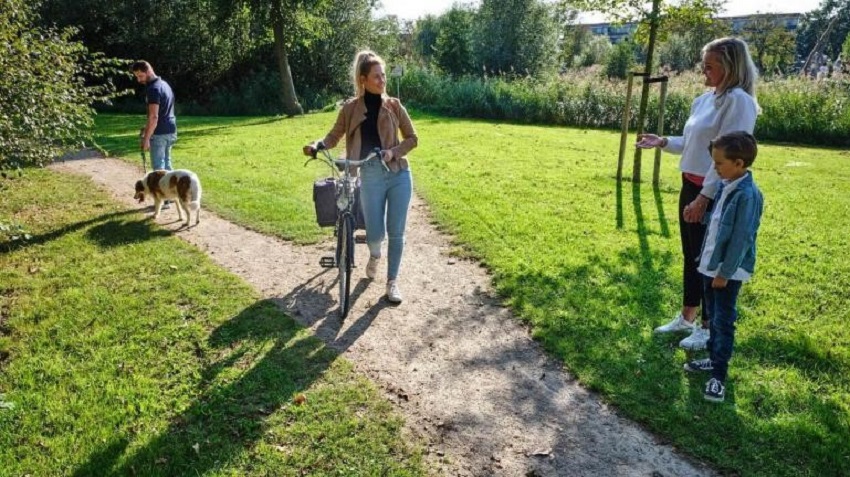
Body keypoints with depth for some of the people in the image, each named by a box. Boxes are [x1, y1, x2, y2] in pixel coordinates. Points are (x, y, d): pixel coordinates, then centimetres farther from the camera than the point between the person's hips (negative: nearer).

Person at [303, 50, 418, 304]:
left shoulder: (394, 106, 3)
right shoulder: (350, 108, 2)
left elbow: (412, 138, 7)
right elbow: (334, 136, 7)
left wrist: (393, 151, -11)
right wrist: (317, 145, -14)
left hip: (399, 174, 1)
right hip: (371, 176, 0)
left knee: (396, 233, 3)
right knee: (375, 234, -1)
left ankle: (392, 281, 20)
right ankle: (374, 255, 37)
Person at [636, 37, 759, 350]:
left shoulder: (738, 101, -15)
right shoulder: (704, 100, 11)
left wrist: (704, 198, -23)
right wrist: (663, 142, 5)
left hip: (714, 193, -9)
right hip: (690, 186, 9)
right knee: (691, 255, 17)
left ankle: (708, 327, 19)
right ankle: (686, 318, 32)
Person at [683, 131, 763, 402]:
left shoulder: (747, 194, -21)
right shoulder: (725, 186, 5)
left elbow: (741, 238, -20)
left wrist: (725, 272, -17)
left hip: (728, 271, -8)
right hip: (712, 265, 9)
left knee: (724, 322, -1)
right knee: (713, 316, 19)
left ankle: (719, 376, 7)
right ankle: (714, 359, 35)